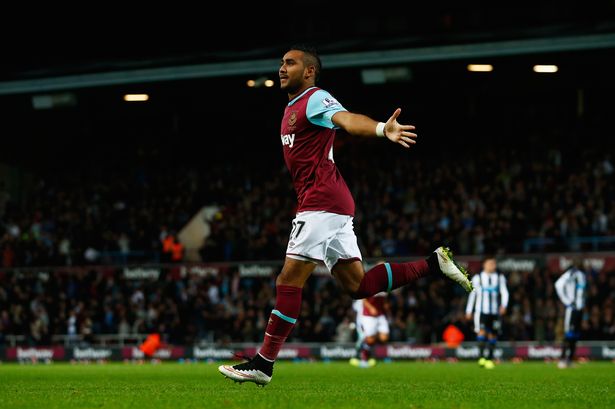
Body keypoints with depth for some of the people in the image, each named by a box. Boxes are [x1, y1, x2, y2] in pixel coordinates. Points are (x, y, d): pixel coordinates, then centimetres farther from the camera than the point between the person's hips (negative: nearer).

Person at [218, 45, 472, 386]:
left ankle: (263, 363, -7)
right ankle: (433, 264, 11)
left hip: (322, 203, -10)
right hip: (332, 205, 10)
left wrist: (382, 129, -46)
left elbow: (347, 119, -28)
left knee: (290, 279, -9)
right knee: (357, 285, 8)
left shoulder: (315, 99, -8)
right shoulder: (292, 108, 22)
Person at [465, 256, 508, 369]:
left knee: (492, 335, 4)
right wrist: (469, 311, 11)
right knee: (482, 331, -20)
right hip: (481, 311, -2)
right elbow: (472, 295, 10)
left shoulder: (500, 278, 8)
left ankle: (489, 359, 14)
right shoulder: (477, 278, 5)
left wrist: (504, 305, -17)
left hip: (495, 312, 2)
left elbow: (504, 292, 1)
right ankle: (481, 356, -19)